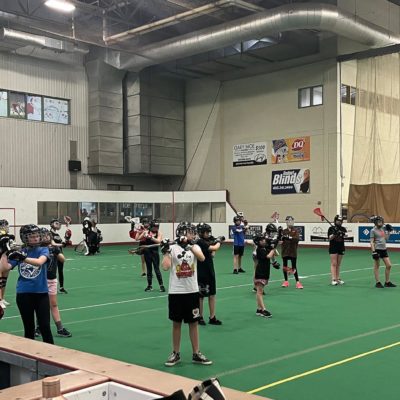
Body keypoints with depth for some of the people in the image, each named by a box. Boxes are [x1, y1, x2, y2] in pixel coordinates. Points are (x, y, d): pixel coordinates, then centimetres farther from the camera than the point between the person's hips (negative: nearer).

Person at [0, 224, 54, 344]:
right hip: (23, 294, 2)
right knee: (28, 328, 11)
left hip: (41, 294, -2)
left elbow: (39, 262, -25)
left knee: (45, 327, -2)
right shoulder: (18, 253, 3)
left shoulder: (43, 250, -3)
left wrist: (23, 258, -35)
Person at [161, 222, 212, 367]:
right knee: (176, 323, 8)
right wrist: (165, 251, -17)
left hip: (192, 291, 2)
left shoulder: (195, 246, 3)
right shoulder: (172, 248, -4)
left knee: (194, 322, 8)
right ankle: (176, 354, 20)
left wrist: (190, 245, -22)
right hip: (175, 292, -2)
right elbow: (166, 267, -14)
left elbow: (202, 258, -17)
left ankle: (196, 354, 18)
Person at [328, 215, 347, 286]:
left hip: (341, 248, 4)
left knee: (338, 264, 9)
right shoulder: (331, 228, -2)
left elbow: (346, 235, -12)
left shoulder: (343, 229, 6)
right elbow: (330, 238, -10)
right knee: (334, 264, -9)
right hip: (333, 248, -4)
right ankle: (333, 280, -12)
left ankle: (338, 279, 14)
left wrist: (343, 234, -34)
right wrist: (334, 234, -27)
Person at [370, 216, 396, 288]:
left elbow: (386, 239, 18)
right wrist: (373, 251, -19)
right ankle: (377, 282, 9)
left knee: (389, 265, 5)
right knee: (376, 266, 2)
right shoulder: (373, 230, -7)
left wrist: (388, 232, 8)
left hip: (384, 249, 7)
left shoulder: (383, 229, 11)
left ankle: (387, 282, 16)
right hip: (377, 249, -7)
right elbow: (372, 242, -11)